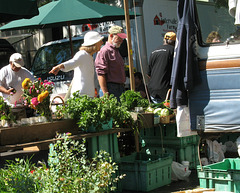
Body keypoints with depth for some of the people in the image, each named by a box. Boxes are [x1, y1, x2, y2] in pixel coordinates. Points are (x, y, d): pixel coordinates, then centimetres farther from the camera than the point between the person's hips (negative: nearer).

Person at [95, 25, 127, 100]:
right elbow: (101, 74, -16)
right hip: (110, 89, -9)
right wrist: (105, 94, -21)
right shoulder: (104, 51, -9)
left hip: (120, 88, 9)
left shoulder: (116, 51, 21)